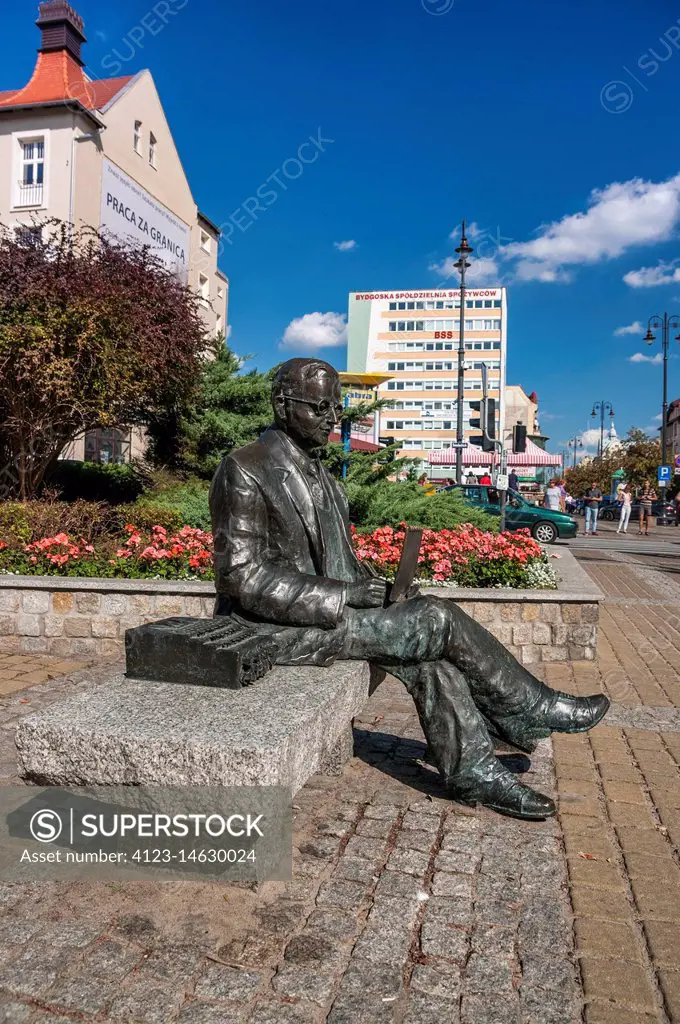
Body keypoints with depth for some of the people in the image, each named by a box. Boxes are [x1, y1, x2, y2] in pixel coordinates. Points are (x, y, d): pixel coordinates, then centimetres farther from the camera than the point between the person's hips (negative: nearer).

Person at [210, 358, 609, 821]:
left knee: (430, 654, -7)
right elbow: (243, 577, -21)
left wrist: (369, 584, 1)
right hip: (280, 628, -8)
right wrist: (344, 594, -22)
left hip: (325, 609, 8)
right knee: (437, 618, -12)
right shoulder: (244, 471, -15)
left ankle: (475, 773, 4)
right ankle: (535, 708, 7)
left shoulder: (313, 470, 13)